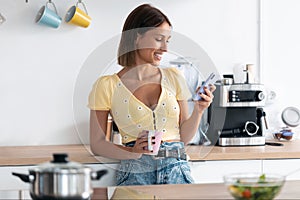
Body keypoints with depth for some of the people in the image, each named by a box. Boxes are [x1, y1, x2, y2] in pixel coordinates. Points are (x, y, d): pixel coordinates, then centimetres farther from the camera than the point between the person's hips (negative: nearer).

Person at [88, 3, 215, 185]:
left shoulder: (174, 77, 12)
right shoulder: (107, 86, 1)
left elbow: (184, 136, 14)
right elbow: (97, 144, 2)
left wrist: (198, 111, -4)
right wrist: (133, 152, -14)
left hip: (177, 170, 2)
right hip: (135, 174, -2)